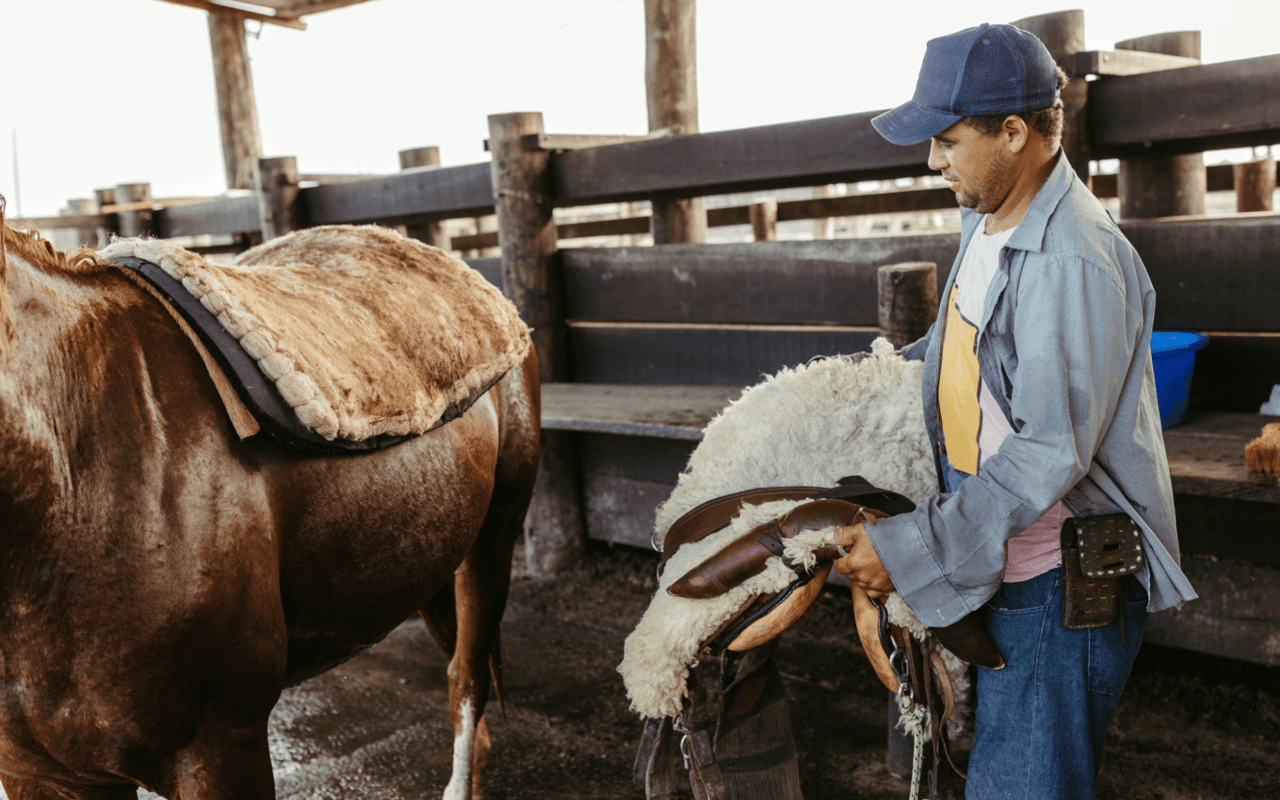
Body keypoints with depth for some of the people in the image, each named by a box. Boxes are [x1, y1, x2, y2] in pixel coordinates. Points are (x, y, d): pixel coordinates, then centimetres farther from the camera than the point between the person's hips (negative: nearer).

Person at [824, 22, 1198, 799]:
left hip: (1059, 578, -9)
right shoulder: (987, 219, 5)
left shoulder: (1076, 262, -26)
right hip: (994, 553, 9)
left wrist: (911, 547, -27)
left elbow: (1051, 451, -28)